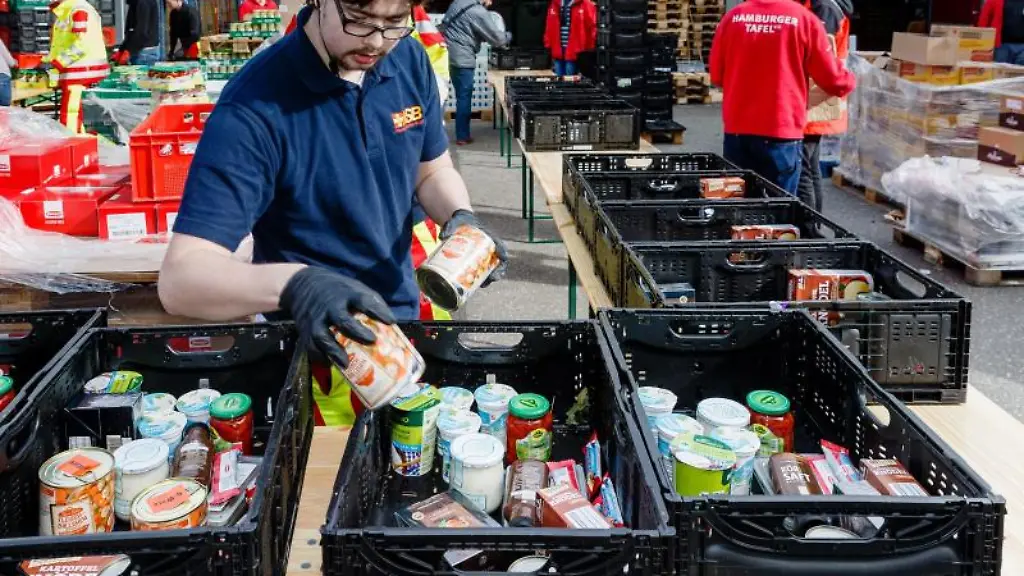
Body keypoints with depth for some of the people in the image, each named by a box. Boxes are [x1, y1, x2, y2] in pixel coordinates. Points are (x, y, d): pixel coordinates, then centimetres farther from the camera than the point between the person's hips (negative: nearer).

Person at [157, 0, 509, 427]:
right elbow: (179, 278, -32)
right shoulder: (254, 108, -27)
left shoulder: (410, 61, -9)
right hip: (314, 345, -6)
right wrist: (294, 284, -50)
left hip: (404, 319, 6)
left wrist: (460, 218, -15)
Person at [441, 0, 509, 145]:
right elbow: (497, 38, -9)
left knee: (462, 96, 15)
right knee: (464, 97, 0)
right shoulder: (478, 12, -15)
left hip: (449, 54, 9)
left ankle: (462, 133, 21)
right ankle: (462, 136, 6)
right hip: (461, 58, -9)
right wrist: (508, 36, 14)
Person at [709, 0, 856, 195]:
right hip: (782, 133, -3)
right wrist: (849, 81, 23)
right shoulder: (803, 19, -5)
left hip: (737, 131, 3)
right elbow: (833, 80, 1)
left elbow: (716, 76, 11)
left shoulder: (732, 17, 2)